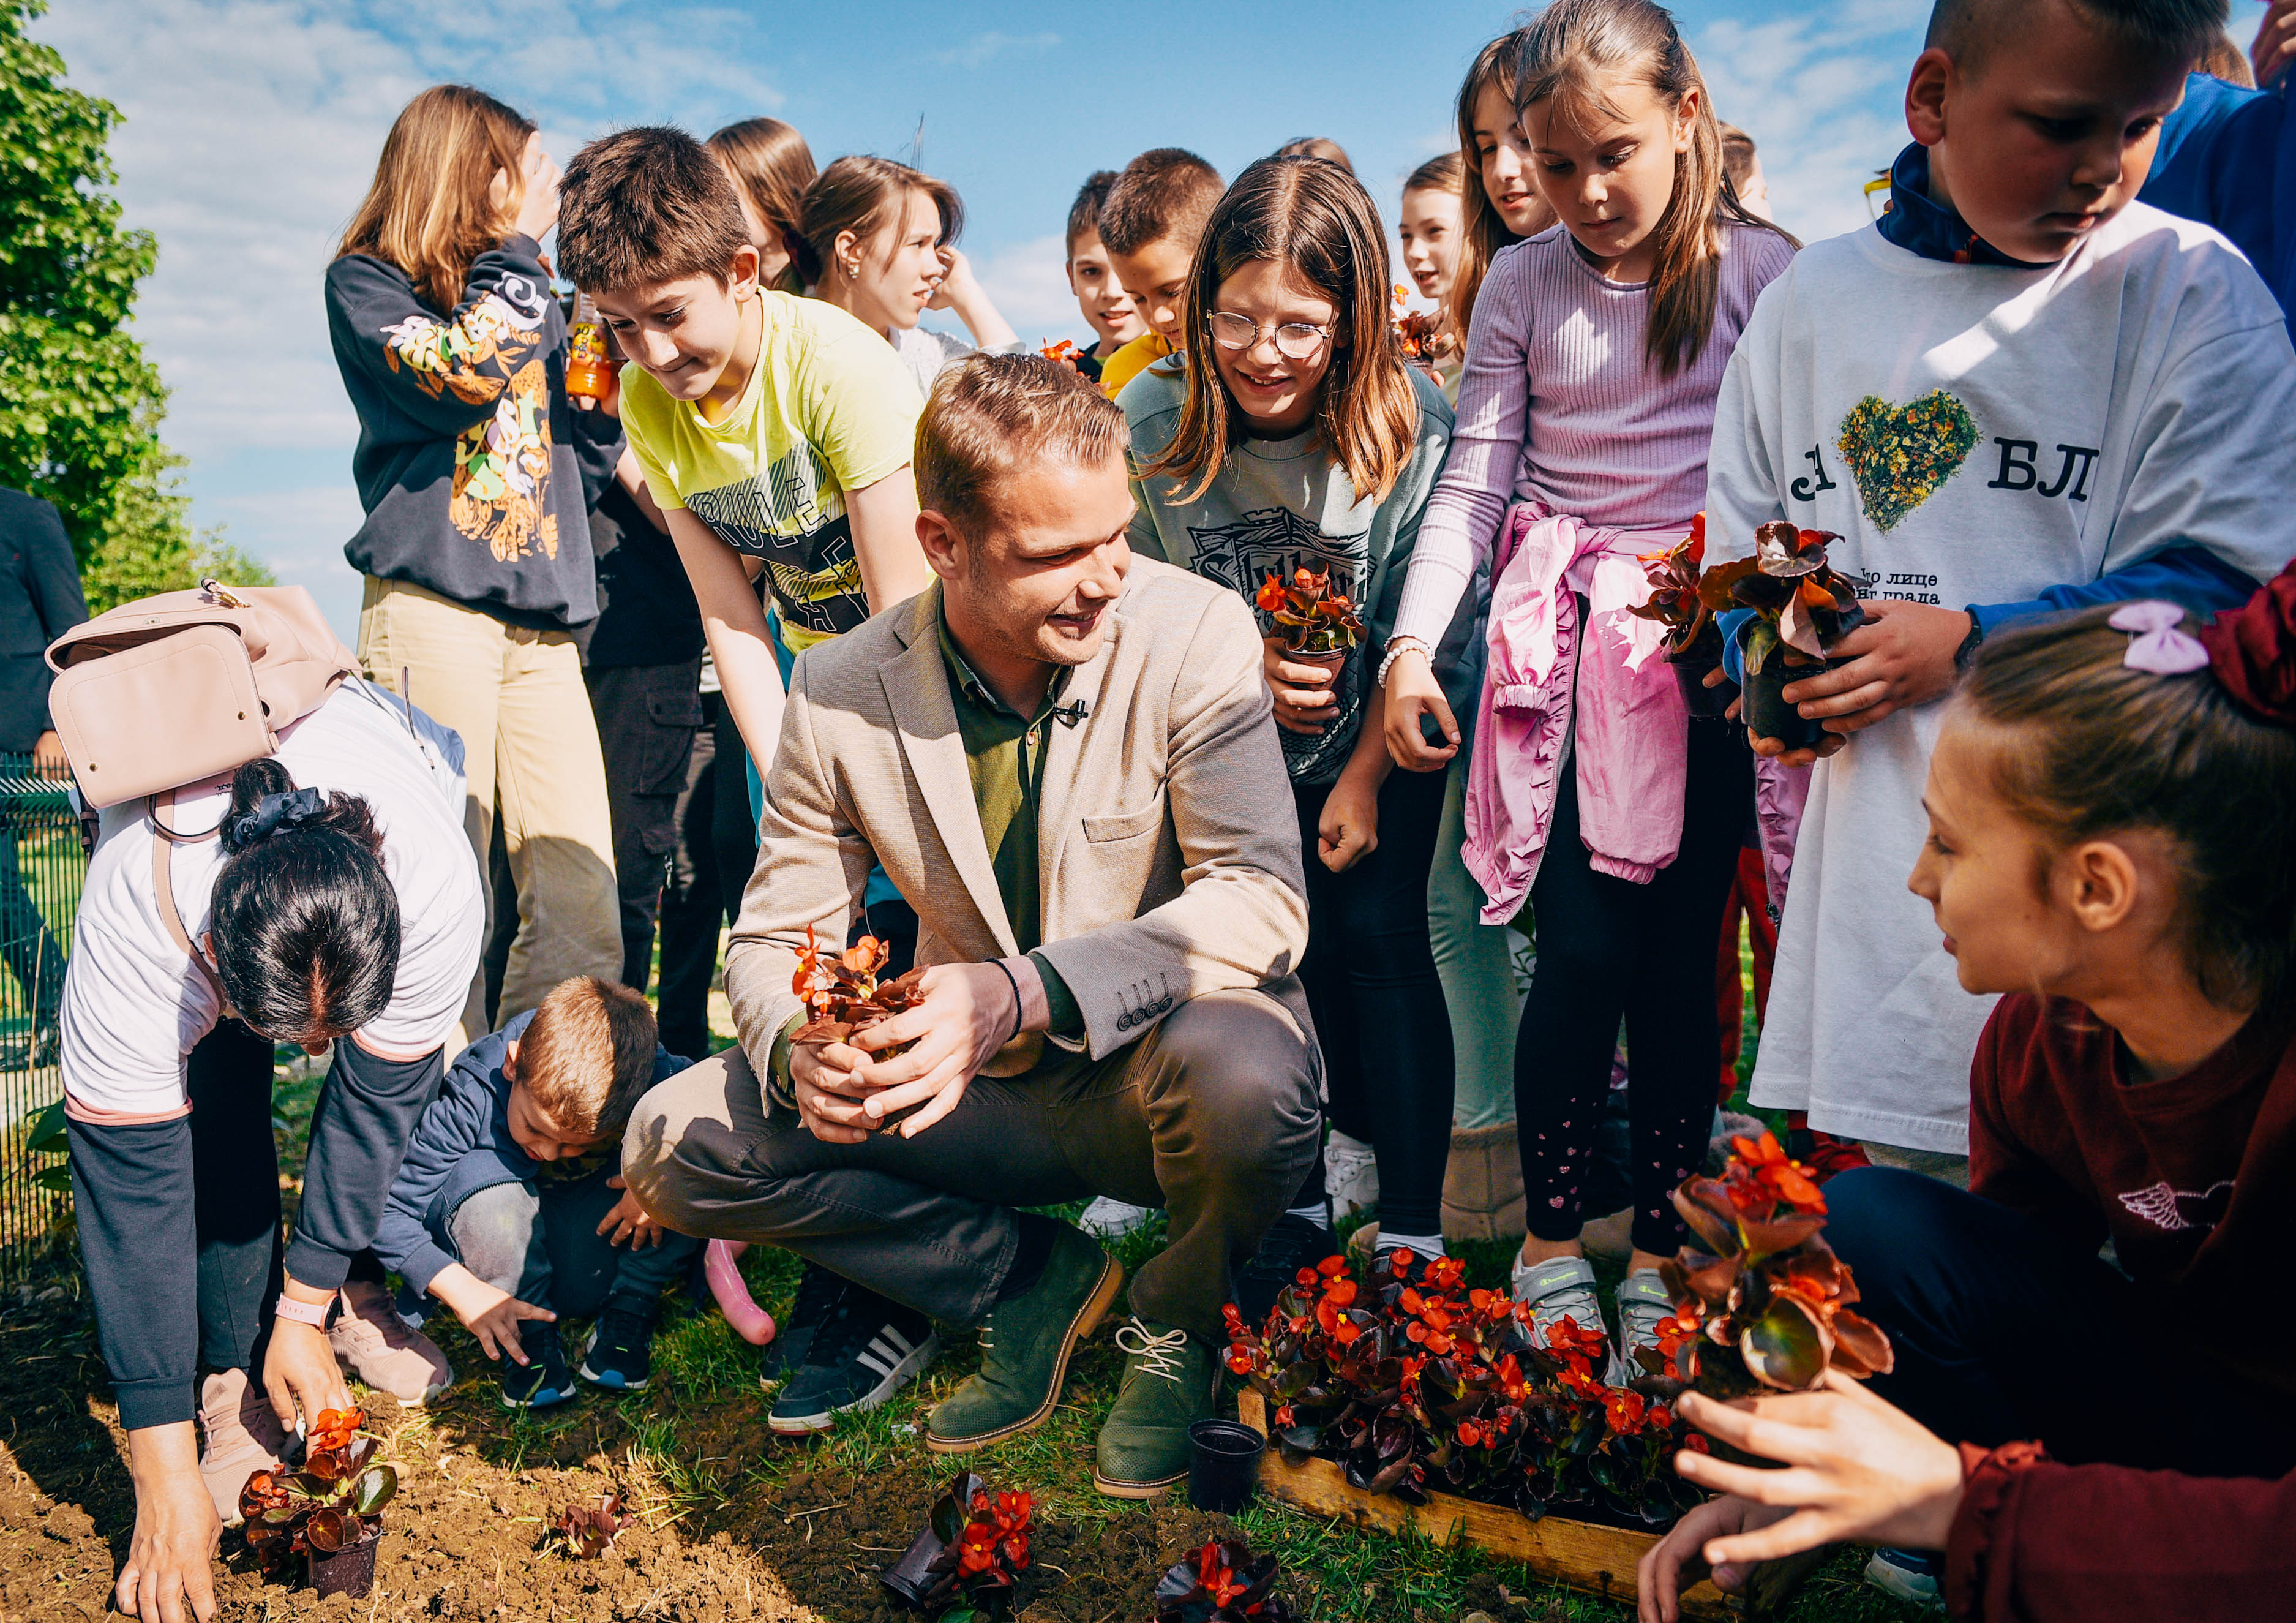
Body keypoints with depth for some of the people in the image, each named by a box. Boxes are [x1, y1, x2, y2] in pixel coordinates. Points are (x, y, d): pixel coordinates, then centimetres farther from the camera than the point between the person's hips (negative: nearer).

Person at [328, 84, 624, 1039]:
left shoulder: (530, 299, 24)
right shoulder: (365, 284, 8)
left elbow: (581, 473, 23)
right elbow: (468, 368, -14)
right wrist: (525, 239, -1)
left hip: (544, 621, 5)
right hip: (432, 607, -5)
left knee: (583, 912, -5)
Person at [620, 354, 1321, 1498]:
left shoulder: (1197, 634, -17)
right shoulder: (840, 695, -10)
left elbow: (1261, 896, -24)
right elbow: (777, 936, -2)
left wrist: (1023, 993, -36)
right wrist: (802, 1044, -26)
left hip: (1158, 1069, -2)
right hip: (978, 1091, 3)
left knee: (1243, 1071, -38)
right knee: (676, 1144, -10)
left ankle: (1179, 1316, -1)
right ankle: (1030, 1275, 4)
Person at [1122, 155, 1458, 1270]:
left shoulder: (1410, 424, -21)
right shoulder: (1154, 417, -18)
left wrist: (1365, 775, -11)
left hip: (1376, 743, -1)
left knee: (1378, 938, -9)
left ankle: (1413, 1226, 3)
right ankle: (1295, 1199, 20)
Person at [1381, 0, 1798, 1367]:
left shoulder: (1761, 269, 4)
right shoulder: (1523, 283, 8)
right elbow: (1474, 483, 4)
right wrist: (1413, 646, -7)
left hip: (1707, 638, 0)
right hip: (1562, 637, 1)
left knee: (1678, 956, 0)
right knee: (1581, 951, -6)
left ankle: (1662, 1250, 17)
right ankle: (1552, 1241, 13)